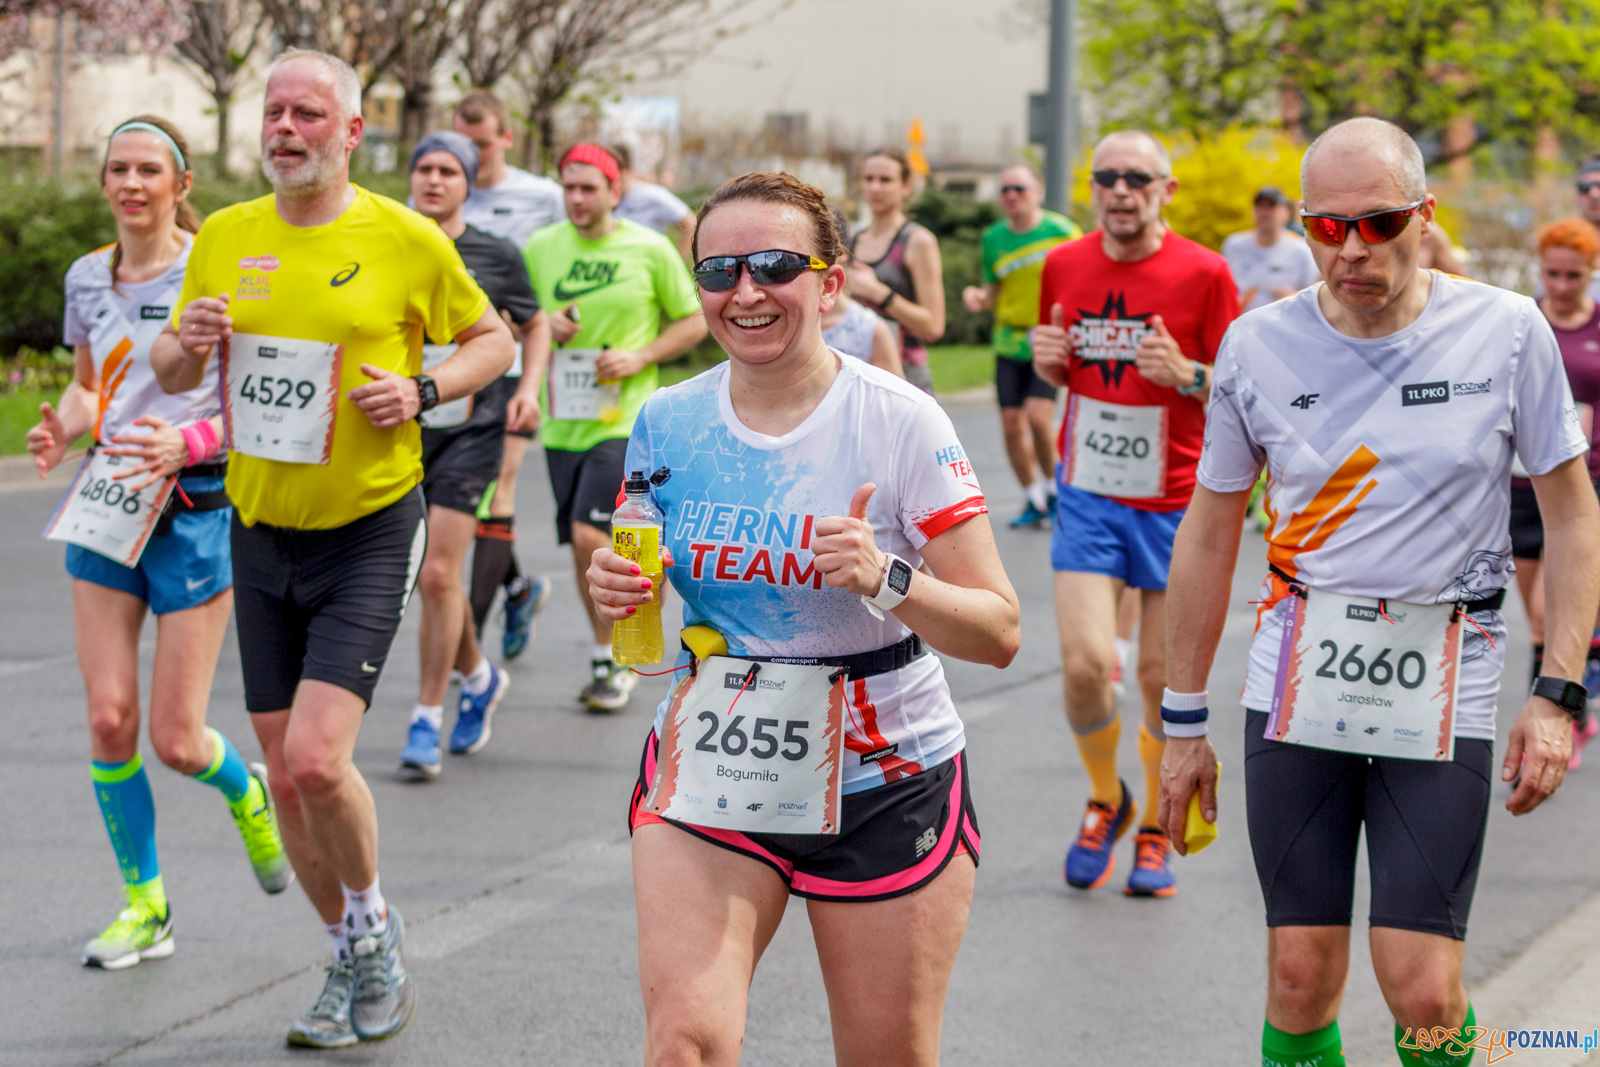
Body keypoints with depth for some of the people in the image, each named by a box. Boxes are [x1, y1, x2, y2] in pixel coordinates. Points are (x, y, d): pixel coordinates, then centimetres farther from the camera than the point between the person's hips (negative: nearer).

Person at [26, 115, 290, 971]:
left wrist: (191, 441, -24)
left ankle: (245, 791, 33)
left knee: (176, 739, -4)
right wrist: (61, 430, -1)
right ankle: (144, 906, 13)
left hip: (195, 508, -4)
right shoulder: (87, 278, 7)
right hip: (104, 509, 5)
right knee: (108, 717, -2)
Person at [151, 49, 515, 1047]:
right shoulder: (224, 237, 4)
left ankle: (372, 919, 11)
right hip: (261, 533, 5)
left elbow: (494, 340, 4)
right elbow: (169, 372, 14)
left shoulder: (405, 240, -8)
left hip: (369, 533, -5)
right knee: (286, 774, 8)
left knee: (316, 758, -18)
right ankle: (354, 956, 27)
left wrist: (422, 390, -14)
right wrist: (186, 345, -10)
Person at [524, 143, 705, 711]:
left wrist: (640, 356, -10)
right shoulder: (540, 248, 5)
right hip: (562, 422, 4)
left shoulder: (650, 249, -3)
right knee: (582, 548, 8)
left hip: (624, 418, -4)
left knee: (590, 534, -17)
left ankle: (614, 658, -2)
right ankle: (609, 658, 23)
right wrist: (543, 326, -6)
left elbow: (694, 322, 4)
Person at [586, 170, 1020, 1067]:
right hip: (708, 768, 2)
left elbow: (1000, 632, -10)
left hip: (885, 783, -2)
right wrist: (615, 592, -8)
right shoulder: (666, 423, 0)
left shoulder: (898, 422, -11)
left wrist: (887, 582, -28)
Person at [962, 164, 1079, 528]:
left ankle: (1055, 490, 5)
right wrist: (979, 296, -6)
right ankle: (1035, 502, 17)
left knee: (1038, 416, -18)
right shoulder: (994, 238, 7)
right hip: (1009, 342, 4)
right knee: (1011, 423, 1)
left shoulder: (1061, 231, -5)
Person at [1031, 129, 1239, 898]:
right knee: (1084, 663, -11)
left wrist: (1186, 374, -22)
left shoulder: (1203, 273, -8)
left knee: (1162, 677, 4)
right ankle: (1104, 801, 17)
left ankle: (1156, 831, 24)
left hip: (1175, 499, -2)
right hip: (1088, 495, 2)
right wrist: (1047, 360, -5)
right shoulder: (1063, 265, 3)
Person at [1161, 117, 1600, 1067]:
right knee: (1300, 976, 3)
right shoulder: (1260, 344, -1)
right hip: (1297, 691, 2)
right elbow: (1209, 536, 8)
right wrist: (1184, 724, 10)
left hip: (1444, 696, -2)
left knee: (1423, 988, -7)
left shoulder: (1507, 331, -5)